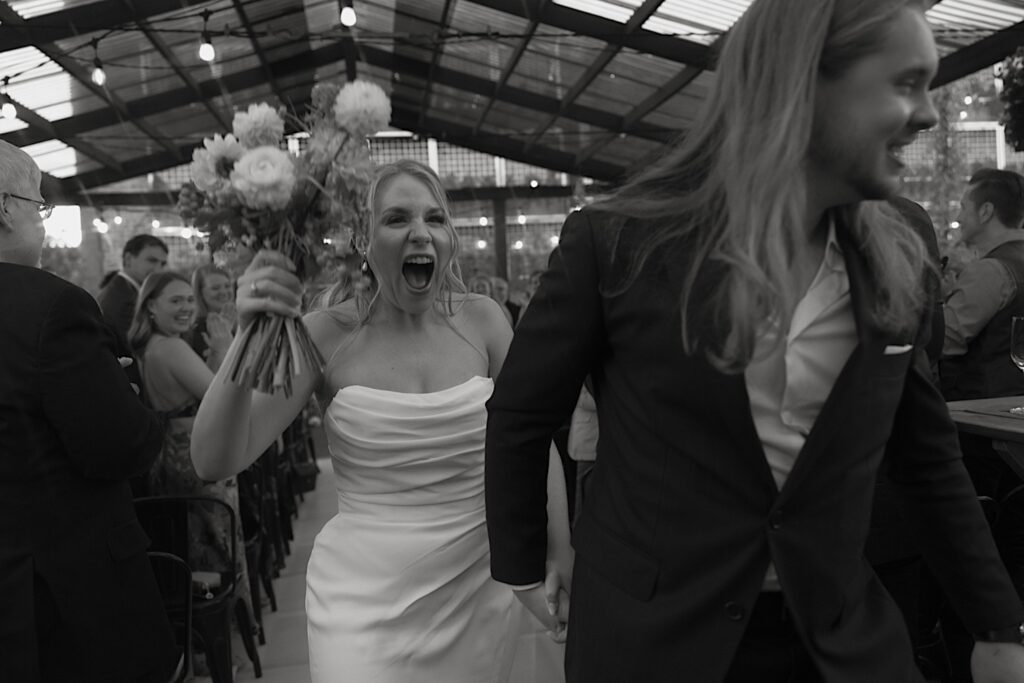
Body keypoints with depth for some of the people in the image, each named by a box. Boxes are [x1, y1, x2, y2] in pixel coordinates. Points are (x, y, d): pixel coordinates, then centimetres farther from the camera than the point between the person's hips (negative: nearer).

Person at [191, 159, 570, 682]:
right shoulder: (328, 336, -11)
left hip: (482, 591, 3)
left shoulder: (482, 320, -6)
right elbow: (213, 462, -15)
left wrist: (560, 552, 0)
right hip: (367, 600, -2)